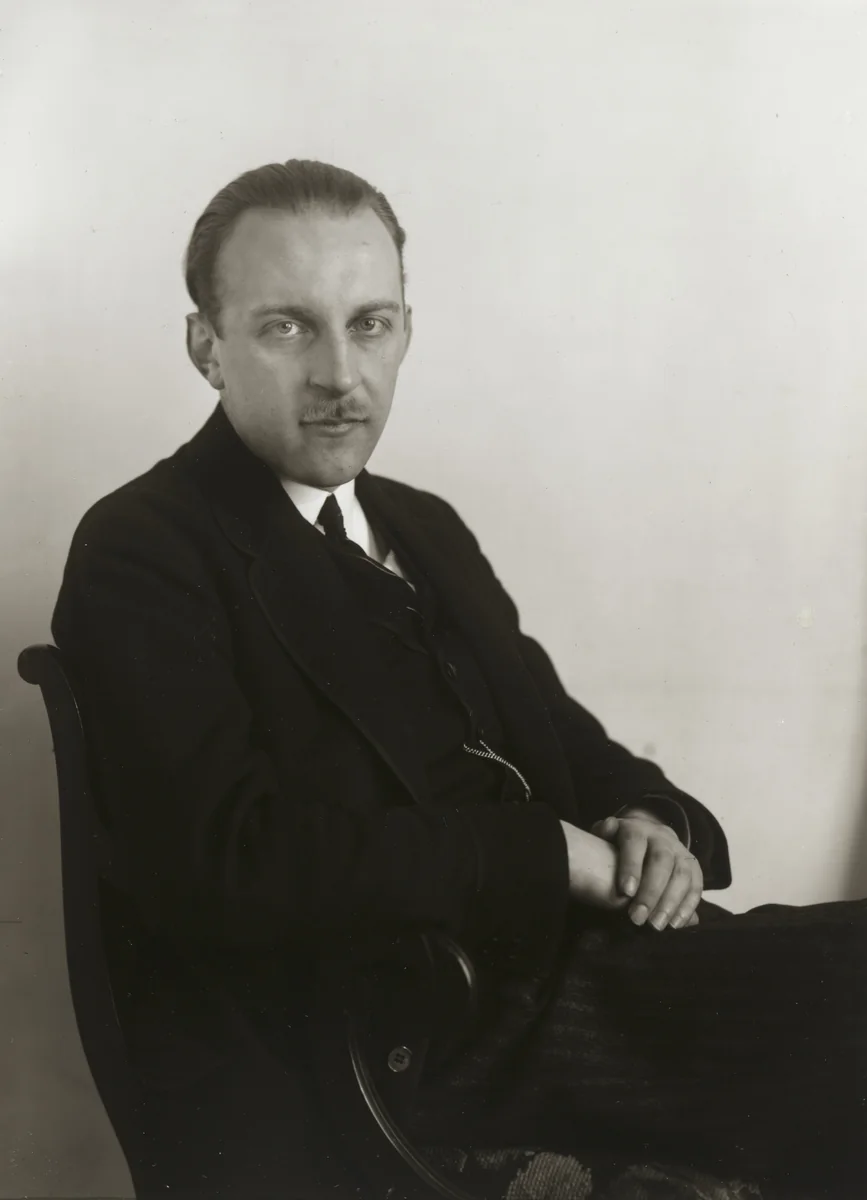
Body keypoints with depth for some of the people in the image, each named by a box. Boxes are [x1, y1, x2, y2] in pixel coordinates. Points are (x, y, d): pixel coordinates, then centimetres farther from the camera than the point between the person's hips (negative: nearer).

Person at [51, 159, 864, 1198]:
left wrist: (644, 818, -2)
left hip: (558, 954, 8)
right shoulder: (141, 556, -7)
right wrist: (553, 852, -14)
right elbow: (228, 860, -19)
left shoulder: (425, 529, 18)